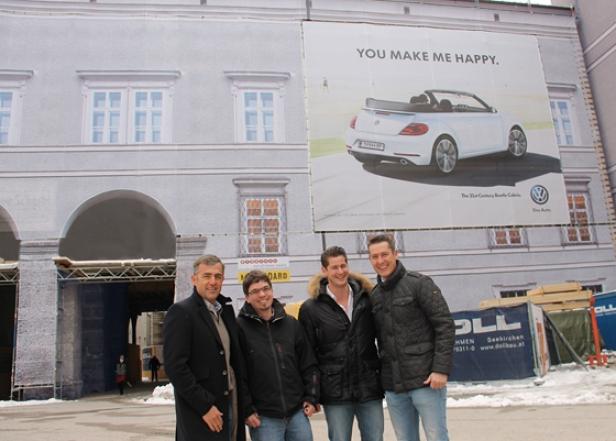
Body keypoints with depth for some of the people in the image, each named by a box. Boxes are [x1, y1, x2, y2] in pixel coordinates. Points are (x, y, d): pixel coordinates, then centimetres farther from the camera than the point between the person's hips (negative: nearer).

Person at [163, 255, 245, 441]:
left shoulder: (225, 310, 12)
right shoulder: (180, 312, -10)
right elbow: (175, 366, -16)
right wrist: (205, 406, -16)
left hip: (231, 404, 7)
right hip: (200, 413, -7)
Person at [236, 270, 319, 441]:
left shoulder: (291, 324, 7)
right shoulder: (240, 327, -6)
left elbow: (309, 364, 11)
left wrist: (311, 398, 5)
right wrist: (246, 409, -9)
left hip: (297, 412, 4)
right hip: (263, 417, -3)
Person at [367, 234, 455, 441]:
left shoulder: (419, 283, -5)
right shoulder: (374, 296, 11)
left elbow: (445, 326, -9)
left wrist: (441, 369, -16)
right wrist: (382, 377, 9)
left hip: (426, 380, -5)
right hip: (393, 386, 5)